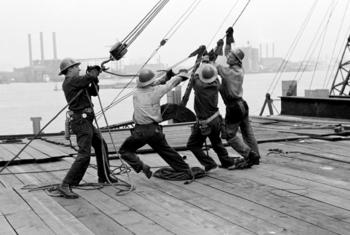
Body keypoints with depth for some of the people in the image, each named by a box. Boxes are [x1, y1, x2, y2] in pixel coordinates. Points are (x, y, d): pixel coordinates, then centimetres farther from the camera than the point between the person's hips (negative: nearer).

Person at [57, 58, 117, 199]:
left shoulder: (74, 82, 18)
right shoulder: (71, 81, -12)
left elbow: (94, 92, 19)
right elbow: (91, 77, -17)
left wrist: (94, 79, 3)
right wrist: (95, 71, 5)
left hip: (86, 122, 11)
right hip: (81, 122, -11)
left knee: (101, 146, 22)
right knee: (84, 155, -16)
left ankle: (104, 177, 36)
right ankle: (65, 186, -17)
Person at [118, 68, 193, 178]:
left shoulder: (137, 93, 1)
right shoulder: (156, 91, -3)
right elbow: (171, 83, 13)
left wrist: (166, 76, 20)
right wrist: (182, 75, 30)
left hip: (140, 131, -2)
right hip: (155, 129, 2)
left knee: (125, 150, 12)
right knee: (166, 150, 20)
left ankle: (141, 166, -9)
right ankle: (185, 170, 27)